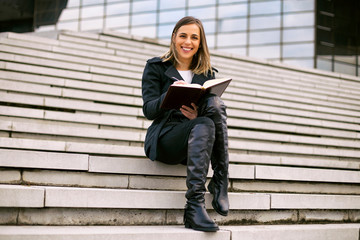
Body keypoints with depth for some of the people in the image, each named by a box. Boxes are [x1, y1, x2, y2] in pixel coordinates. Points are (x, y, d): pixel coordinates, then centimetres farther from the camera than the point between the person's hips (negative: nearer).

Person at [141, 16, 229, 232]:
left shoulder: (207, 73, 17)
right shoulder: (156, 67, 8)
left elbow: (213, 109, 8)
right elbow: (149, 110, -3)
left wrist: (196, 114, -17)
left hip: (197, 140, 3)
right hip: (164, 138, -3)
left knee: (216, 102, -27)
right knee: (204, 125, -35)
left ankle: (220, 185, -30)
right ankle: (194, 205, -44)